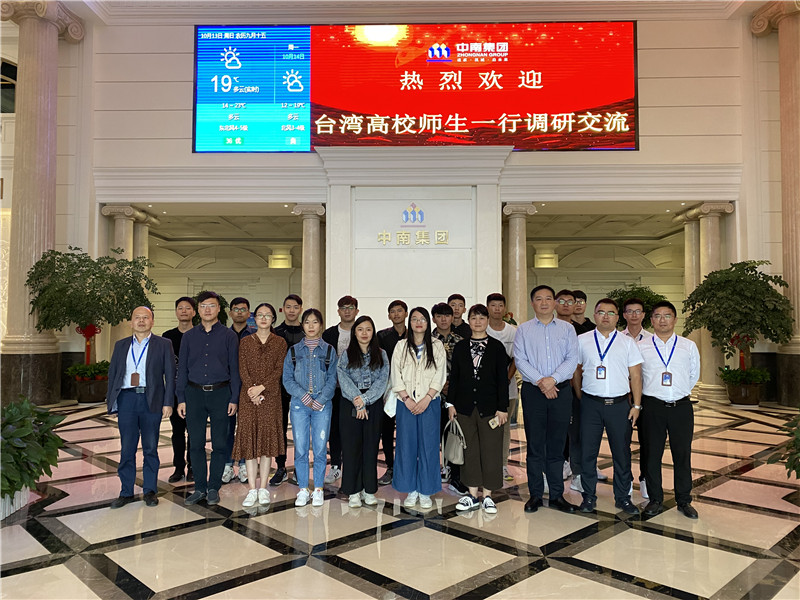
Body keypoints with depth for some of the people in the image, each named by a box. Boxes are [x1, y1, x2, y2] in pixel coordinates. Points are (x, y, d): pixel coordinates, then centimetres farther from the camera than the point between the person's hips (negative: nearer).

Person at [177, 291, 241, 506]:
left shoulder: (229, 336, 2)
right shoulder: (189, 336, 9)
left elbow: (234, 369, 1)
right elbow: (182, 369, 10)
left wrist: (234, 399, -5)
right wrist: (181, 398, 3)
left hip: (220, 393, -2)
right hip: (194, 393, 2)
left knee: (219, 444, 3)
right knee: (196, 444, 6)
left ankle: (214, 488, 15)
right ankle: (199, 487, 19)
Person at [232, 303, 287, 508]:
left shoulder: (280, 343, 6)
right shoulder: (245, 342, 9)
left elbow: (278, 370, -2)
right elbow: (242, 370, 1)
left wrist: (261, 388, -13)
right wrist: (252, 391, -12)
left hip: (270, 396, -1)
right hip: (248, 396, 1)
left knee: (267, 437, 1)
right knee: (248, 437, -1)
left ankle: (263, 489, 10)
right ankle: (252, 489, 6)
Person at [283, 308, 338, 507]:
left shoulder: (329, 350, 6)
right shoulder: (294, 351, 7)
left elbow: (332, 380, 2)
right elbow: (287, 379, 3)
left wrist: (320, 400, -10)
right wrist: (304, 396, -10)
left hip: (322, 405, 0)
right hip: (299, 404, 1)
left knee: (320, 448, 1)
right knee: (300, 449, 2)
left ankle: (318, 489, 15)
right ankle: (303, 489, 15)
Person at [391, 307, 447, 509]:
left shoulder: (437, 346, 6)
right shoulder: (401, 346, 8)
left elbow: (440, 376, -1)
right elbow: (396, 376, 3)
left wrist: (426, 399, -11)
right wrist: (407, 399, -8)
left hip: (430, 403, -1)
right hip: (406, 403, 1)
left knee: (428, 445, 0)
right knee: (407, 444, 3)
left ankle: (425, 492, 12)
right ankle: (411, 490, 14)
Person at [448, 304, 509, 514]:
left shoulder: (497, 347, 0)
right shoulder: (460, 347, 7)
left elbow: (503, 379, -2)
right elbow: (454, 377, 9)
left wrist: (503, 408, -7)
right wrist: (451, 403, 2)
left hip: (490, 407, -2)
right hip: (466, 407, 2)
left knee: (491, 450, 2)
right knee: (469, 450, 8)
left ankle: (487, 496, 15)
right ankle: (472, 495, 19)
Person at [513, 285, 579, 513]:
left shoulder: (567, 329, 8)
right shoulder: (523, 329, 5)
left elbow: (572, 359, -1)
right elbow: (520, 360, -3)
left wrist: (553, 379, -14)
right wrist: (540, 381, -14)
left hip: (561, 390, 1)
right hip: (533, 391, -1)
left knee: (557, 444, 7)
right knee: (534, 443, 4)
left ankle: (557, 495, 17)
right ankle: (535, 494, 14)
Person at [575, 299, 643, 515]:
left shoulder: (627, 343, 6)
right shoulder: (582, 340, 5)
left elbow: (635, 376, 5)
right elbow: (577, 372, 9)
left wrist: (636, 405, 0)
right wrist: (580, 399, 4)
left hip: (620, 404, 0)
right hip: (591, 404, 0)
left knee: (622, 452, 7)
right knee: (587, 452, 5)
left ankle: (622, 497, 22)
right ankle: (589, 496, 18)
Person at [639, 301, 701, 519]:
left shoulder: (689, 346, 5)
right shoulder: (640, 346, 2)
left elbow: (694, 375, 15)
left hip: (681, 406, 1)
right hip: (652, 407, -1)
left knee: (683, 454, 7)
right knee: (652, 454, 6)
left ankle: (684, 500, 22)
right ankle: (655, 499, 20)